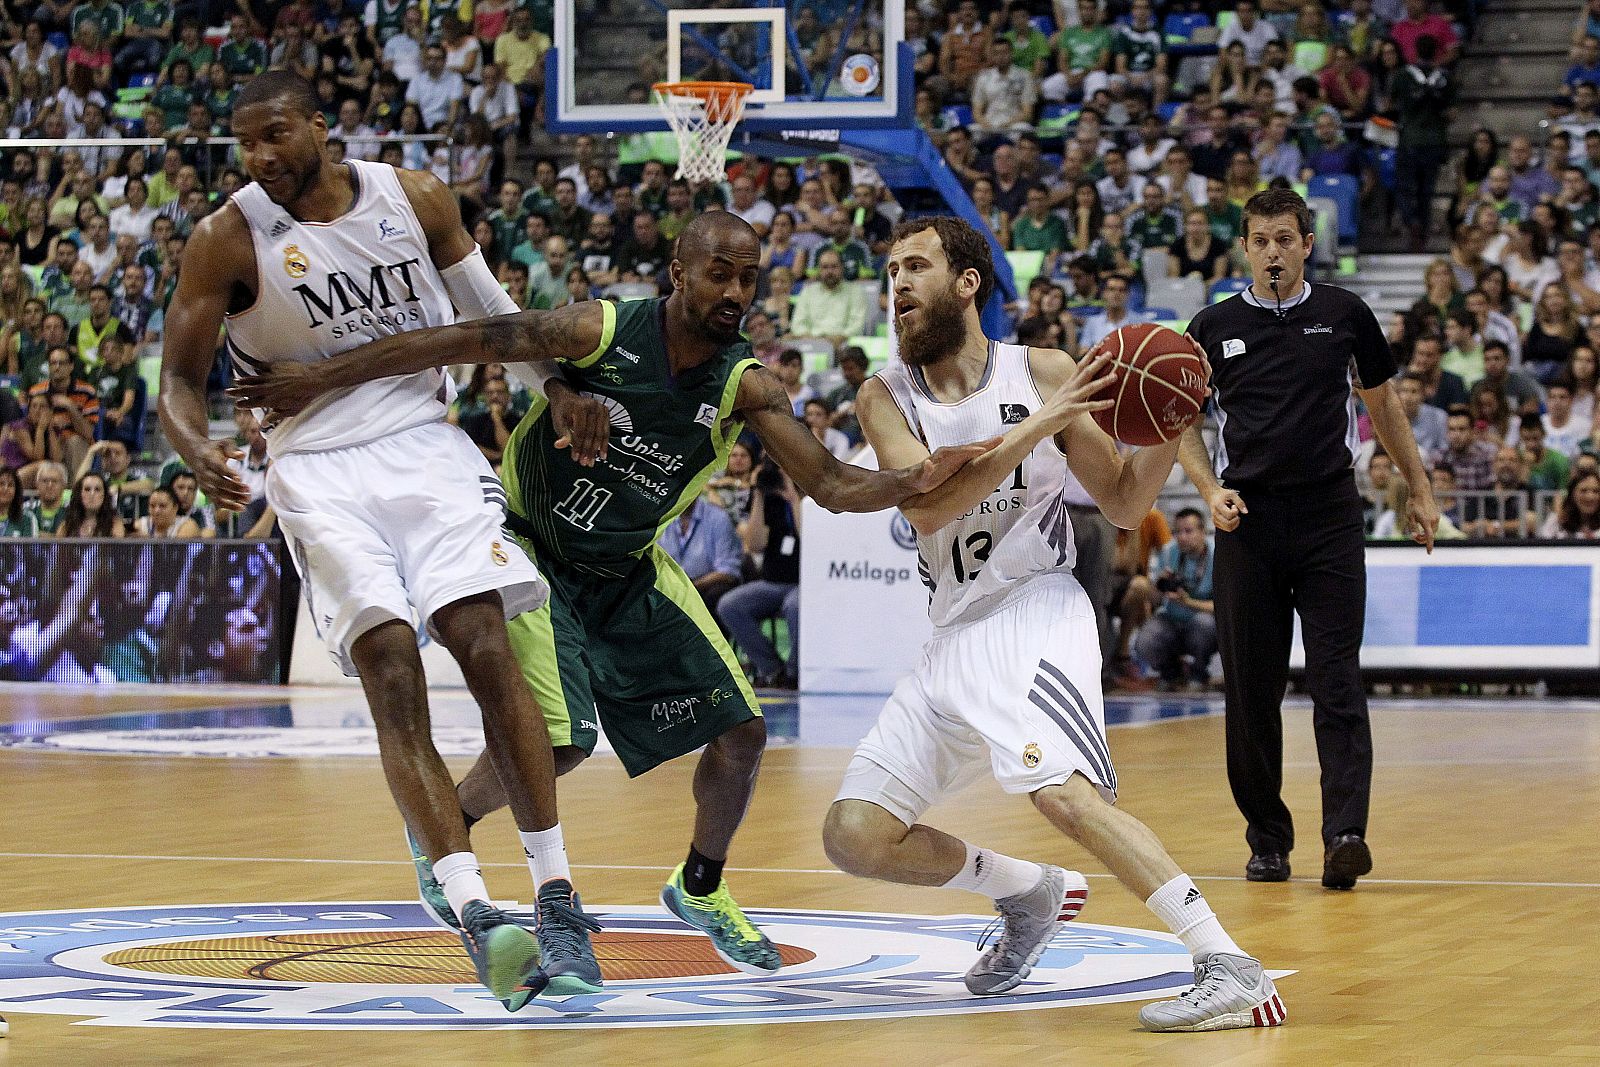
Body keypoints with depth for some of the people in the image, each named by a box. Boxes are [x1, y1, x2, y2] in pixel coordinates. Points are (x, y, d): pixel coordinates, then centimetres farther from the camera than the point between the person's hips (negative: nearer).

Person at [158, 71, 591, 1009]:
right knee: (392, 675, -17)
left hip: (426, 445, 2)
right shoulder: (229, 240, -6)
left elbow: (489, 313, 15)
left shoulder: (415, 198, 1)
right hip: (320, 469, -2)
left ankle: (558, 904, -10)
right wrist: (201, 453, -23)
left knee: (487, 650, -14)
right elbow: (181, 379, -2)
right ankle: (474, 912, -23)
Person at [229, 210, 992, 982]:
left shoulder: (746, 387, -13)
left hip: (630, 569, 5)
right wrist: (321, 379, -24)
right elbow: (456, 343, -22)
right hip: (534, 556, -5)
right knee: (561, 739, -21)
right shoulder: (600, 331, -23)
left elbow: (830, 484, -17)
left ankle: (700, 889, 25)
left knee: (739, 733, 0)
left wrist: (915, 481, -38)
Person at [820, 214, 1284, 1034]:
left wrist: (1168, 427, -14)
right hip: (953, 636, 5)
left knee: (1063, 792, -32)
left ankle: (1228, 967, -33)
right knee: (855, 836, -2)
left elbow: (1125, 507, 5)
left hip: (1034, 614, -5)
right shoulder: (886, 398, 3)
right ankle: (1030, 893, 21)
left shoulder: (1042, 374, -1)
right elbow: (927, 505, -16)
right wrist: (1039, 426, -22)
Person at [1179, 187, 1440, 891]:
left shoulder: (1345, 314, 6)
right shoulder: (1214, 327, 6)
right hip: (1248, 519, 1)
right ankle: (1267, 839, 13)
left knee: (1337, 683, -10)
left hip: (1329, 517, -1)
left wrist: (1419, 490, 20)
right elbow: (1185, 423, 13)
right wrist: (1211, 490, -4)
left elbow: (1381, 403, 19)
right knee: (1252, 690, 2)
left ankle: (1346, 834, -19)